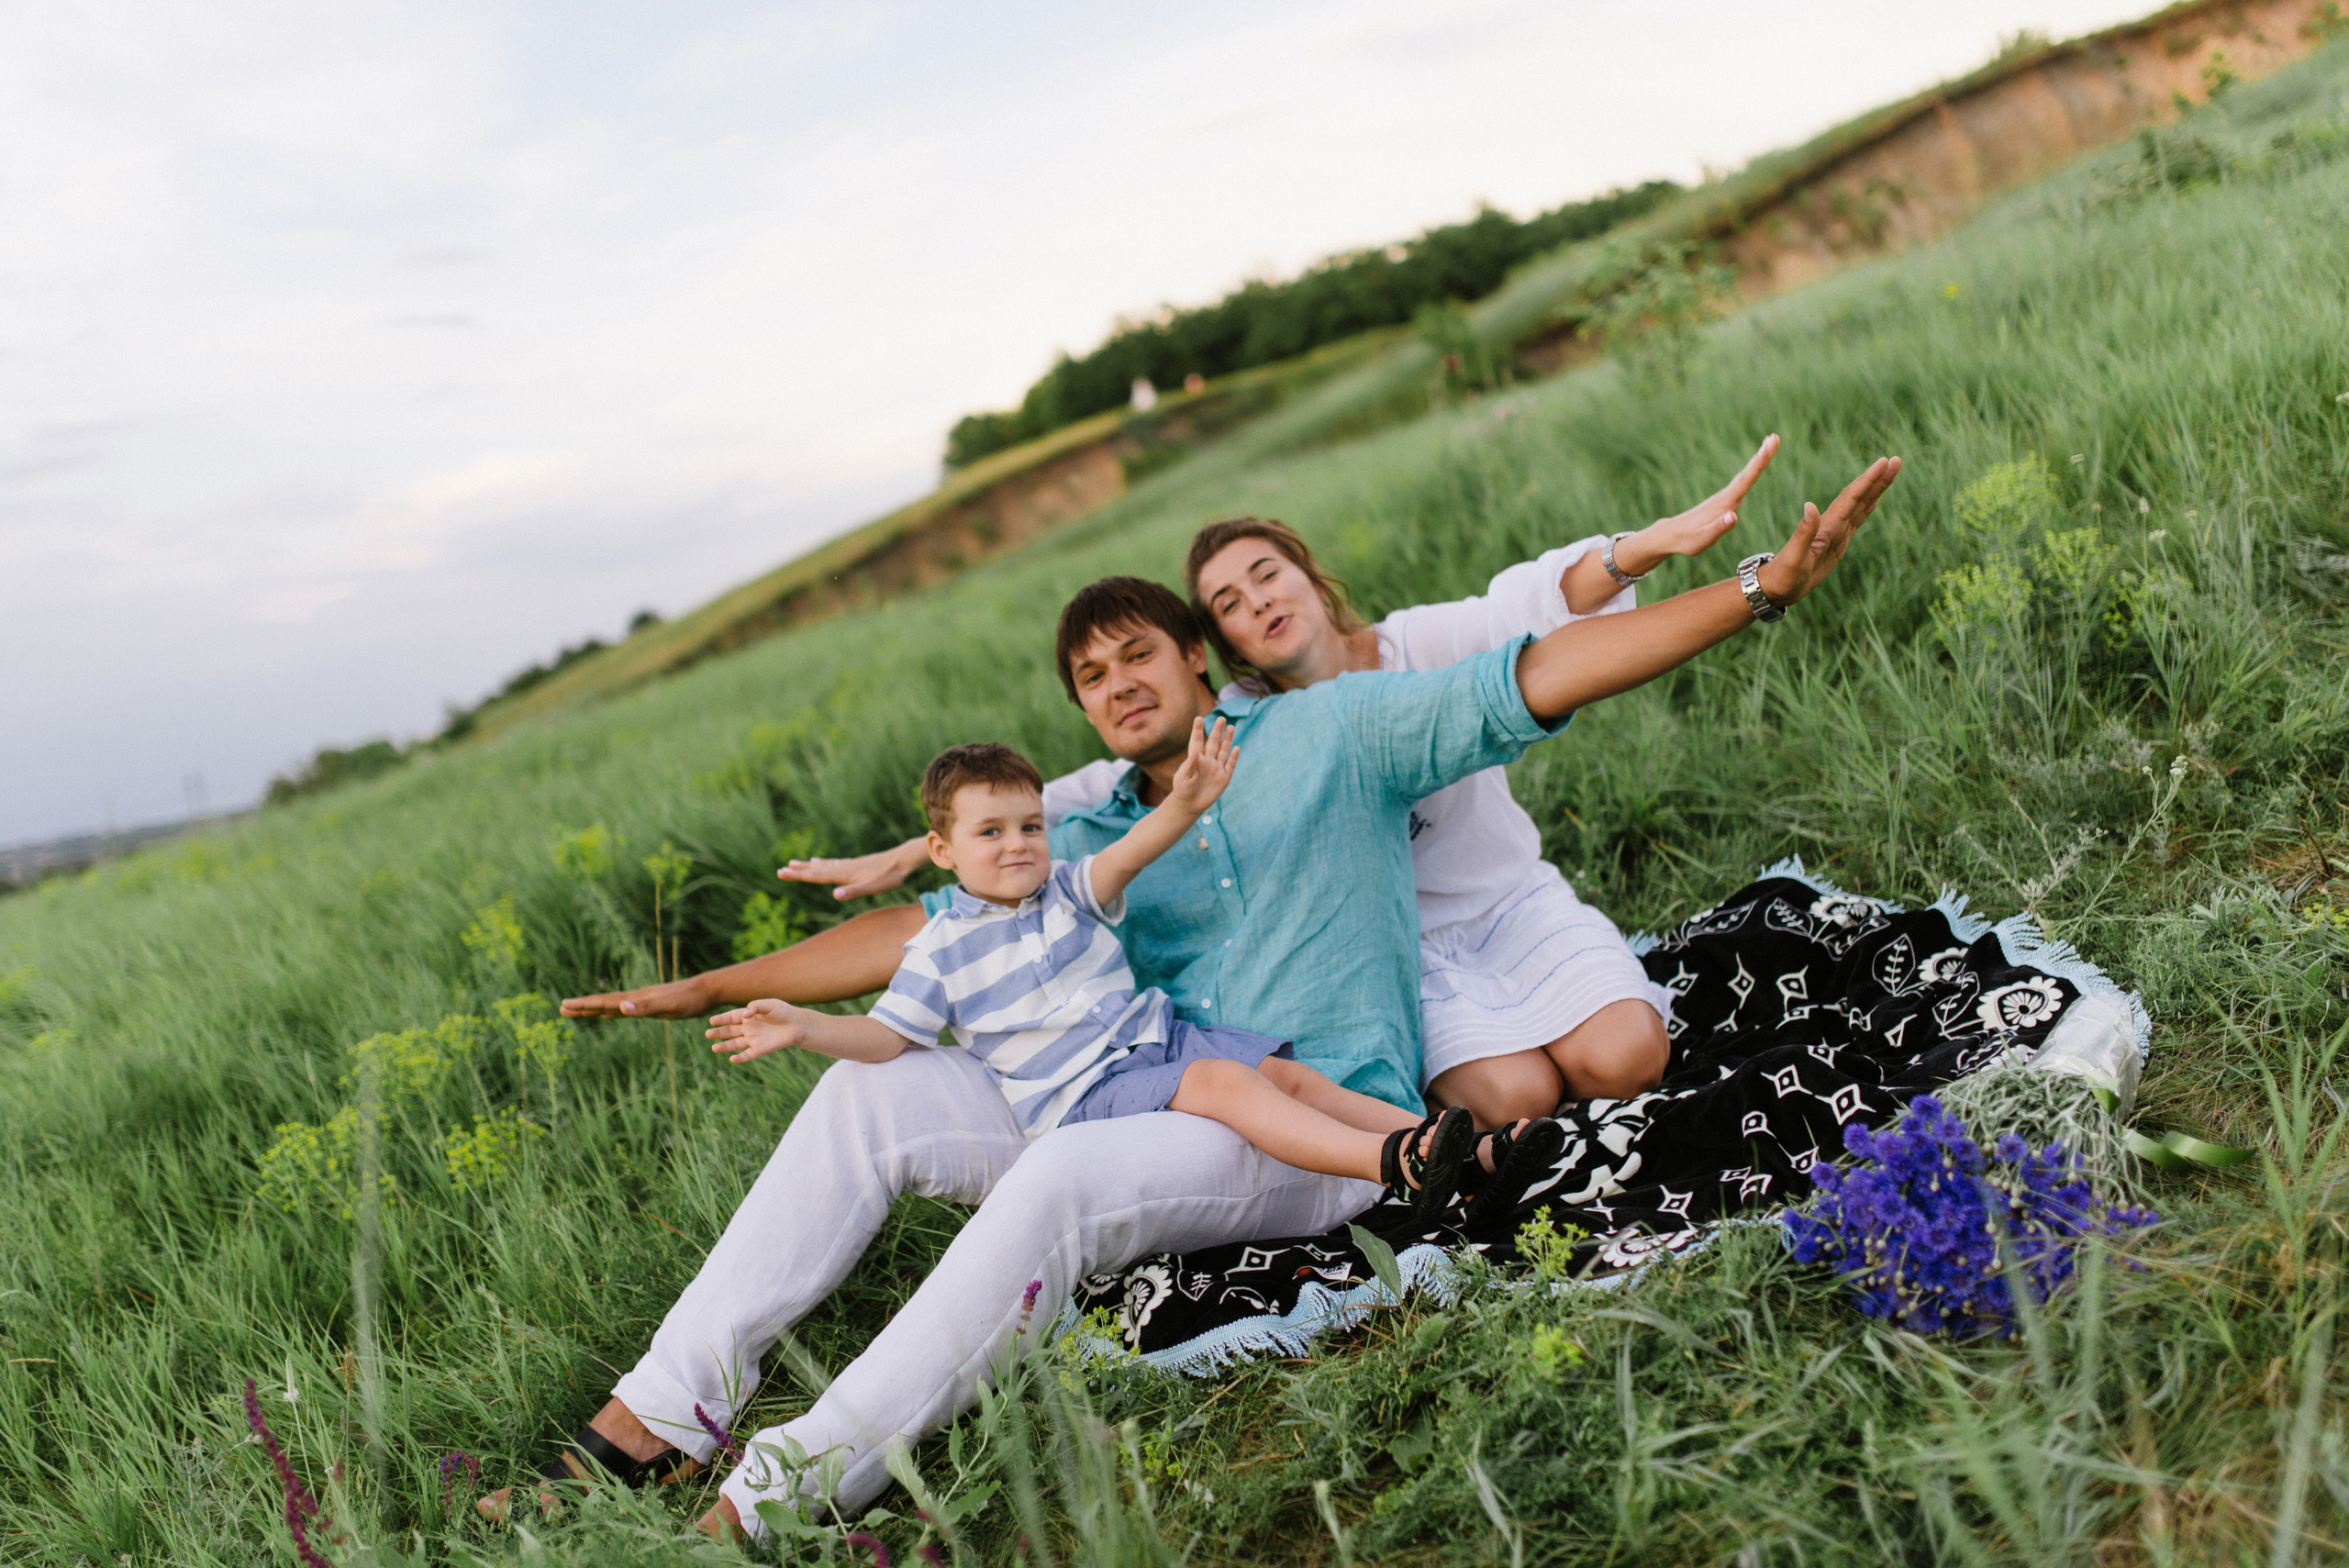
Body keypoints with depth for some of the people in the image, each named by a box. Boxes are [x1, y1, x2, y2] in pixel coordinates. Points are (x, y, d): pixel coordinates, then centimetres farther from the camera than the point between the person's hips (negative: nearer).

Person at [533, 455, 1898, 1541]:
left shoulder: (1328, 733, 3)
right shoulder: (1093, 842, 16)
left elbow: (1543, 676, -5)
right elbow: (925, 932, 17)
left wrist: (1762, 587, -14)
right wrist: (703, 989, 15)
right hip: (1158, 1105, 6)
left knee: (1057, 1178, -33)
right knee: (868, 1093, -6)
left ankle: (776, 1502, -30)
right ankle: (664, 1418, -5)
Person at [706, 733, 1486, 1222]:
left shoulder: (1069, 890, 10)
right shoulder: (943, 949, 3)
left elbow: (1126, 856, -10)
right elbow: (885, 1034, 1)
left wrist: (1182, 805, -32)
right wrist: (802, 1026, -19)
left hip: (1159, 1033, 5)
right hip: (1083, 1090, -5)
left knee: (1289, 1072, -10)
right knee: (1222, 1082, -28)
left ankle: (1474, 1152, -15)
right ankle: (1390, 1163, -45)